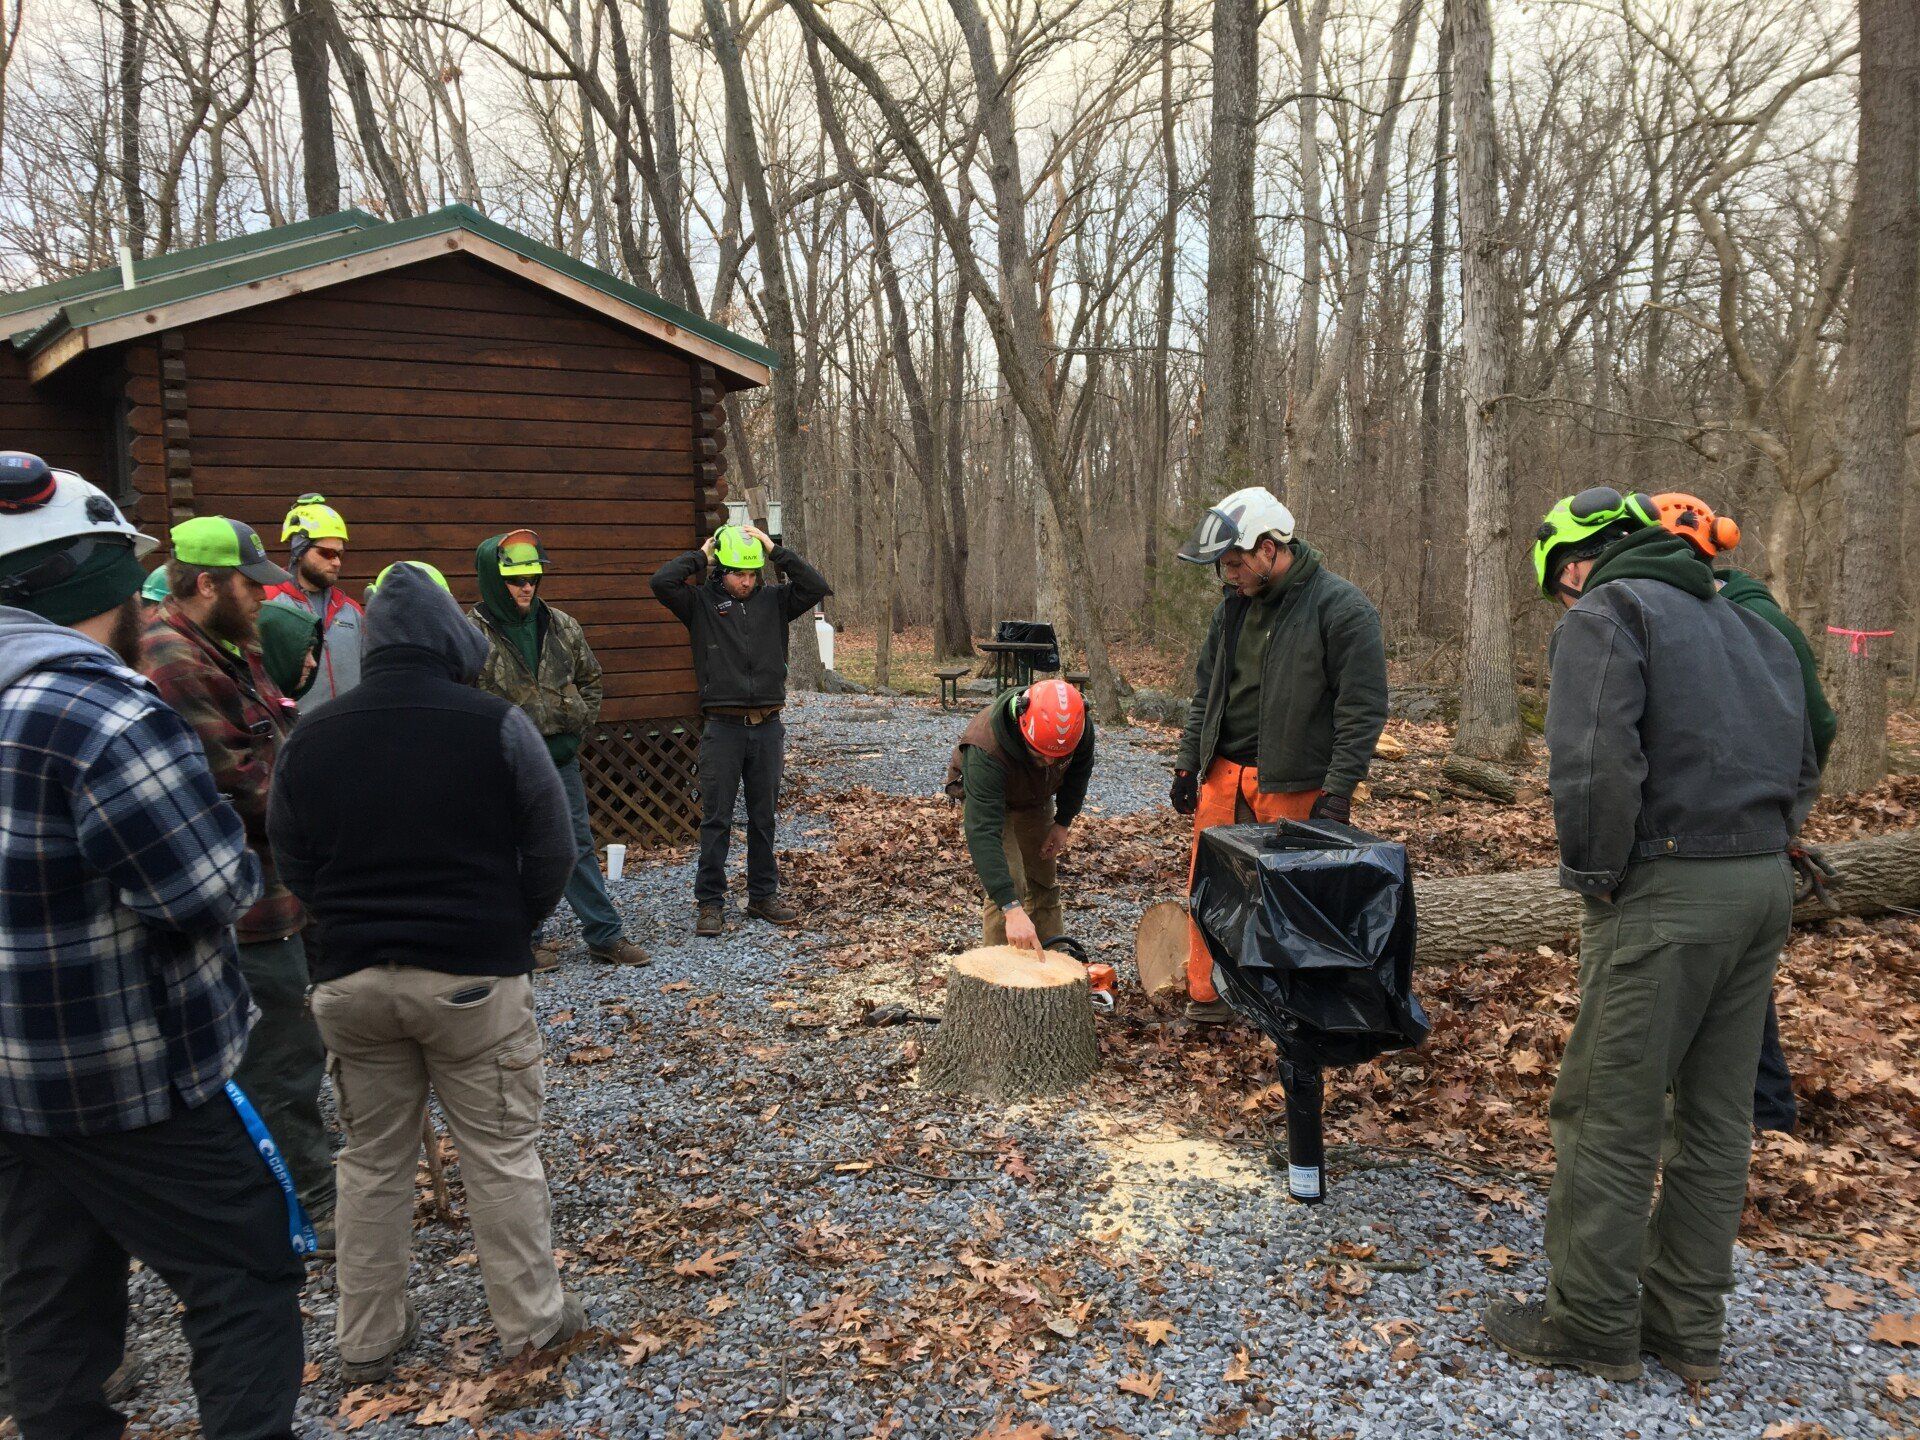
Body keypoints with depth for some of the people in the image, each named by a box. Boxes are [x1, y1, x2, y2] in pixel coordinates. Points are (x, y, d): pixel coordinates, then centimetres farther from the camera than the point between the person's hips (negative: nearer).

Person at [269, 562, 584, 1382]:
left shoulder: (309, 738, 0)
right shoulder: (495, 725, -11)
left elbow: (294, 867, 7)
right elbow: (552, 850, -6)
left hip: (351, 978, 4)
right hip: (475, 976, -3)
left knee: (371, 1161, 17)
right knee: (501, 1155, 9)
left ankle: (367, 1339, 27)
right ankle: (530, 1319, 21)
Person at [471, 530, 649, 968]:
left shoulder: (561, 626, 5)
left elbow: (590, 679, 16)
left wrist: (577, 730, 4)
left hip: (559, 756, 4)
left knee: (578, 845, 9)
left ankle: (605, 935, 16)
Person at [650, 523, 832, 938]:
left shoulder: (774, 600, 8)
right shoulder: (701, 602, 1)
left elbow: (817, 587, -4)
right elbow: (661, 581, -15)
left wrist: (776, 551, -4)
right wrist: (701, 555, -4)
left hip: (768, 727, 3)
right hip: (723, 728, -3)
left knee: (764, 818, 12)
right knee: (716, 819, 2)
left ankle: (764, 896, 23)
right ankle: (709, 902, 10)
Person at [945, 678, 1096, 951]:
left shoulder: (1078, 725, -32)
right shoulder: (986, 747, -47)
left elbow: (1079, 769, -6)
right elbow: (983, 832, -52)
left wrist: (1062, 823, -7)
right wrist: (1012, 909, -57)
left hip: (1036, 796, 5)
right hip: (984, 795, -5)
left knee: (1044, 881, 12)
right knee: (1010, 884, -19)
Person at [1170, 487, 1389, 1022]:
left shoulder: (1342, 608, -10)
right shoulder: (1232, 607, 11)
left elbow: (1362, 710, -12)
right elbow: (1205, 693, 19)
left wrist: (1337, 792, -15)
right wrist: (1187, 765, 14)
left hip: (1294, 786, -6)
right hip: (1223, 775, 6)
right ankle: (1208, 998, 17)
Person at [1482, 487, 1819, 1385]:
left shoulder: (1603, 615, -5)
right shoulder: (1742, 622, 21)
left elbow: (1595, 766, -19)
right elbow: (1800, 766, 21)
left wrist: (1594, 873, -8)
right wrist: (1761, 843, 18)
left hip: (1668, 895, -9)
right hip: (1767, 882, 9)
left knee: (1609, 1117, 2)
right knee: (1716, 1115, 15)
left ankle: (1594, 1325, 13)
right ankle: (1690, 1325, 25)